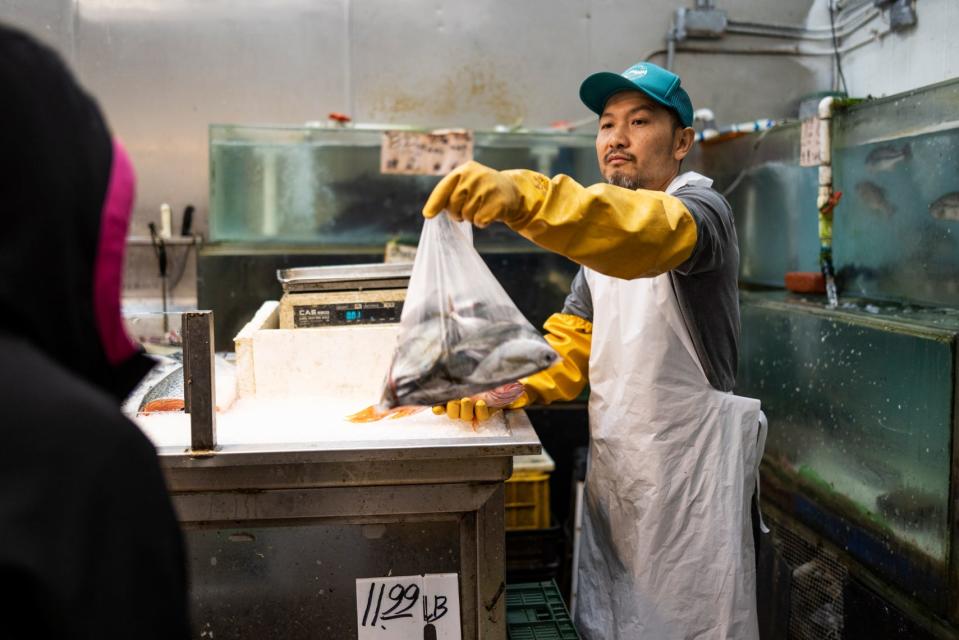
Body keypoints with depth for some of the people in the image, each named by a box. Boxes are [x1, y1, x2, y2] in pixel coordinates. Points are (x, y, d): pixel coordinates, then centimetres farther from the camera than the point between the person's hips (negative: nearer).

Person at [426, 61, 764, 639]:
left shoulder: (700, 212, -12)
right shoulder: (601, 234, 13)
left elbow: (648, 230, -37)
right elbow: (573, 342, 11)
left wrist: (521, 197, -52)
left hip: (688, 469, -7)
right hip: (614, 466, 7)